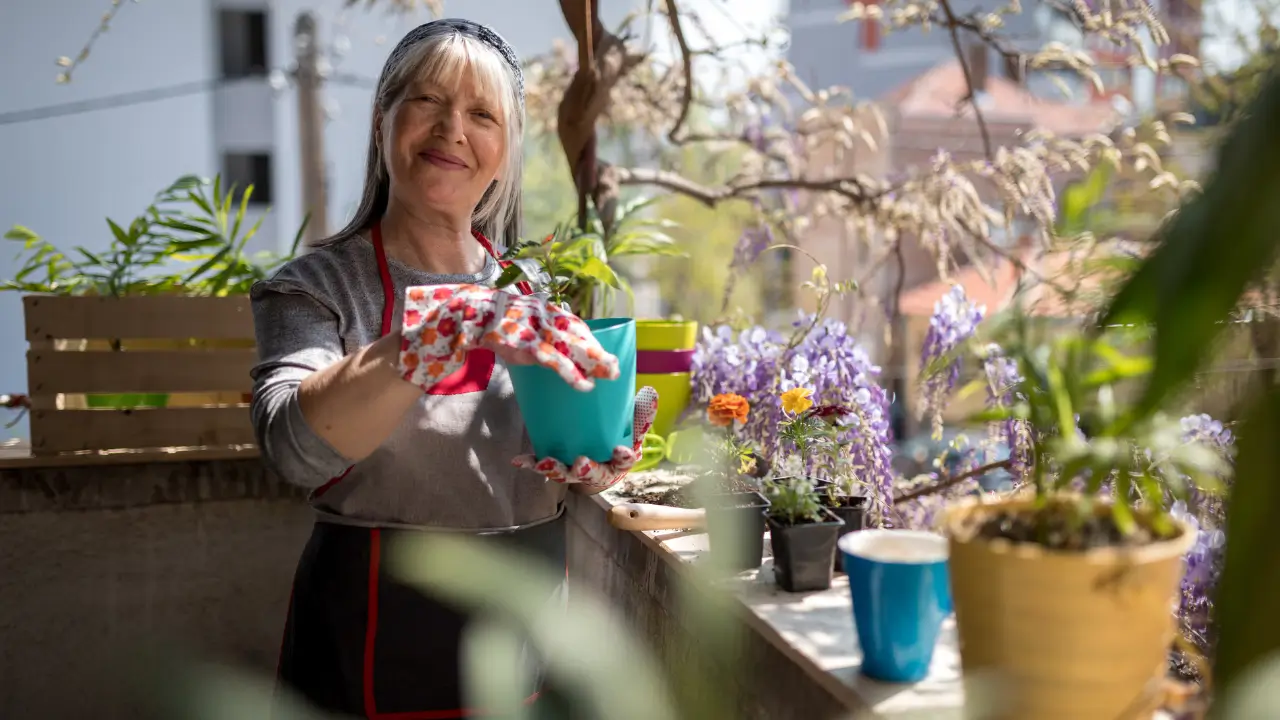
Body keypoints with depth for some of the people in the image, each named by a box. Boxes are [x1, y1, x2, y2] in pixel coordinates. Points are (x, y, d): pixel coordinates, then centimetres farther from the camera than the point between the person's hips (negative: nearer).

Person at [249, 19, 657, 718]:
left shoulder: (532, 290, 3)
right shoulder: (314, 286, -10)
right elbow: (293, 442, -28)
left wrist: (596, 462, -11)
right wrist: (453, 329, -40)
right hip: (383, 648, -4)